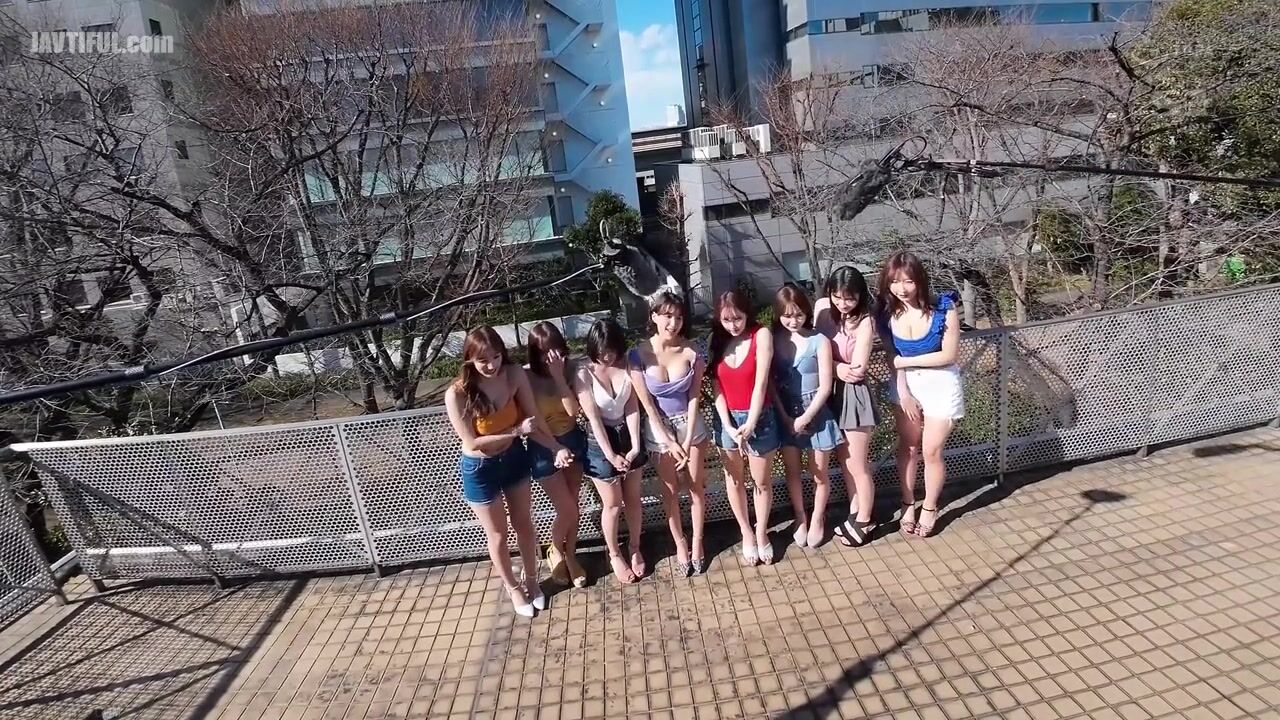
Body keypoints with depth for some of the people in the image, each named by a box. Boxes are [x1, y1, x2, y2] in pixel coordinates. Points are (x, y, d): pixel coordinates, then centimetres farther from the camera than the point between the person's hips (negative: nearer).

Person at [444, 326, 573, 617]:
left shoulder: (515, 375, -19)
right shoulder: (457, 395, -27)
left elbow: (533, 420, -13)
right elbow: (472, 443, -22)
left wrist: (556, 447, -28)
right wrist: (517, 431, -28)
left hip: (514, 457, 3)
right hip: (480, 469, -3)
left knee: (524, 523, 21)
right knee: (498, 533, 16)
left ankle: (532, 580, 45)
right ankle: (513, 588, 42)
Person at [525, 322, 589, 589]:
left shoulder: (567, 370, -7)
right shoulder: (525, 377, -16)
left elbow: (574, 410, -18)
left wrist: (559, 376, -24)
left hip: (572, 440, 3)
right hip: (543, 448, -3)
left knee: (572, 505, 13)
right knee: (567, 511, 0)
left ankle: (571, 556, 35)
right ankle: (555, 551, 31)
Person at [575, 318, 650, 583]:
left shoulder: (627, 367, -8)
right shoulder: (584, 375, -17)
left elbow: (632, 409, -8)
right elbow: (593, 419, -17)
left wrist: (635, 446, -16)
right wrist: (610, 455, -19)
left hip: (628, 437, 3)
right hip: (601, 443, -3)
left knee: (633, 499, 16)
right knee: (612, 505, 10)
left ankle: (635, 549, 38)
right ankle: (615, 555, 33)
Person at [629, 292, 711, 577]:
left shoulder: (691, 353, -15)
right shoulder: (639, 355, -18)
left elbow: (694, 398, -10)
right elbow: (647, 403, -14)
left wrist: (687, 440, -15)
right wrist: (670, 442, -14)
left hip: (690, 424, 1)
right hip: (659, 429, -1)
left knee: (697, 486, 11)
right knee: (670, 491, 12)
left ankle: (697, 543, 31)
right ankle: (680, 545, 31)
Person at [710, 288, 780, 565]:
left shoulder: (761, 335, -12)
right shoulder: (716, 340, -2)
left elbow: (760, 383, -17)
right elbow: (717, 388, -5)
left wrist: (750, 424, -22)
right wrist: (728, 426, -15)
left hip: (759, 417, -3)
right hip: (727, 419, 3)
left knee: (761, 481, 12)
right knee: (734, 480, 15)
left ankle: (761, 534, 33)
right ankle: (746, 534, 33)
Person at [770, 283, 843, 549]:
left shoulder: (819, 341, -11)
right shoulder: (773, 341, -5)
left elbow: (825, 387, -11)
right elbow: (771, 383, -4)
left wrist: (805, 418, -13)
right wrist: (785, 417, -10)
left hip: (815, 414, -2)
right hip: (785, 415, 2)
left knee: (819, 475, 11)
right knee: (792, 471, 15)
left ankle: (817, 519, 34)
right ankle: (800, 518, 36)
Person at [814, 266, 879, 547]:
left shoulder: (864, 322, -19)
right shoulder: (822, 307, -3)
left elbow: (857, 371, -21)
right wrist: (839, 367, -10)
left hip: (853, 395, -6)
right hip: (830, 392, 6)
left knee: (857, 464, 8)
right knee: (844, 460, 20)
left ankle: (864, 520, 28)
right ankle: (855, 512, 38)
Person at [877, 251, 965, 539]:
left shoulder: (943, 307, -21)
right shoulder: (887, 313, -11)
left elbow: (949, 355, -19)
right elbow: (893, 359, -5)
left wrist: (905, 361, -17)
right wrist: (903, 393, -10)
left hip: (940, 385, -3)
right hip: (905, 385, 3)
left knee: (931, 451, 4)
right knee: (907, 447, 13)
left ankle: (930, 508, 26)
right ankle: (908, 504, 30)